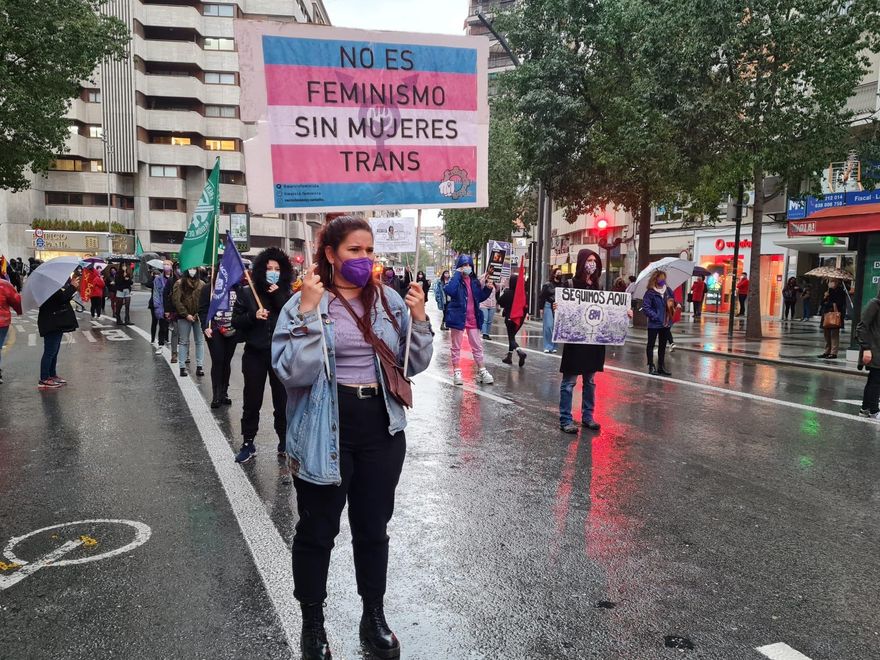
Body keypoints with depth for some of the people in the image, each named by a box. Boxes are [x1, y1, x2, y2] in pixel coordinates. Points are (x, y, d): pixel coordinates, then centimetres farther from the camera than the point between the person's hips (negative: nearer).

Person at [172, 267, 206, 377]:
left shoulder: (202, 284, 4)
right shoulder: (179, 283, -2)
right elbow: (176, 300, -7)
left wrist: (200, 313, -12)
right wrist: (186, 315, -12)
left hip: (199, 317, 2)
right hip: (184, 317, -2)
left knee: (200, 341, 2)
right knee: (183, 342, 5)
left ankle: (199, 366, 6)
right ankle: (182, 367, 10)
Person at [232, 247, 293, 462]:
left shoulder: (287, 295, 3)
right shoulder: (247, 293, 1)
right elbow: (235, 321, 1)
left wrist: (278, 297, -15)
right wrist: (253, 316, -16)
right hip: (255, 354, 0)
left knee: (283, 401, 7)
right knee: (252, 401, 7)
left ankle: (285, 443, 21)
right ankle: (248, 443, 19)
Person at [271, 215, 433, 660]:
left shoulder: (389, 299, 3)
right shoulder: (304, 303, -8)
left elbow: (414, 365, 6)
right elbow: (292, 373, -17)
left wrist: (419, 319, -10)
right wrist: (308, 312, -23)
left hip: (381, 429, 3)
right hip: (325, 432, -3)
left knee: (373, 527, 16)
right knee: (317, 529, 11)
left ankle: (374, 617, 36)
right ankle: (312, 624, 33)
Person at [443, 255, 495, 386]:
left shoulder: (474, 281, 9)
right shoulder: (456, 280, -7)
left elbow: (480, 297, 16)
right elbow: (450, 291, -29)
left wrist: (488, 289, -2)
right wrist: (457, 274, -23)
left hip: (473, 318, 5)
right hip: (458, 317, -5)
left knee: (477, 346, 8)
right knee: (456, 346, 7)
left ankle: (482, 371, 16)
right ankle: (457, 372, 14)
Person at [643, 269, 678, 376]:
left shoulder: (668, 290, 4)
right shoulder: (650, 293, -13)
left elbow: (673, 301, 18)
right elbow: (646, 307, -17)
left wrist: (676, 305, -4)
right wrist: (655, 316, -20)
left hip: (666, 323, 6)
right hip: (654, 323, -6)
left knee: (663, 345, 14)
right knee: (651, 344, 6)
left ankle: (661, 367, 25)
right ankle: (651, 366, 15)